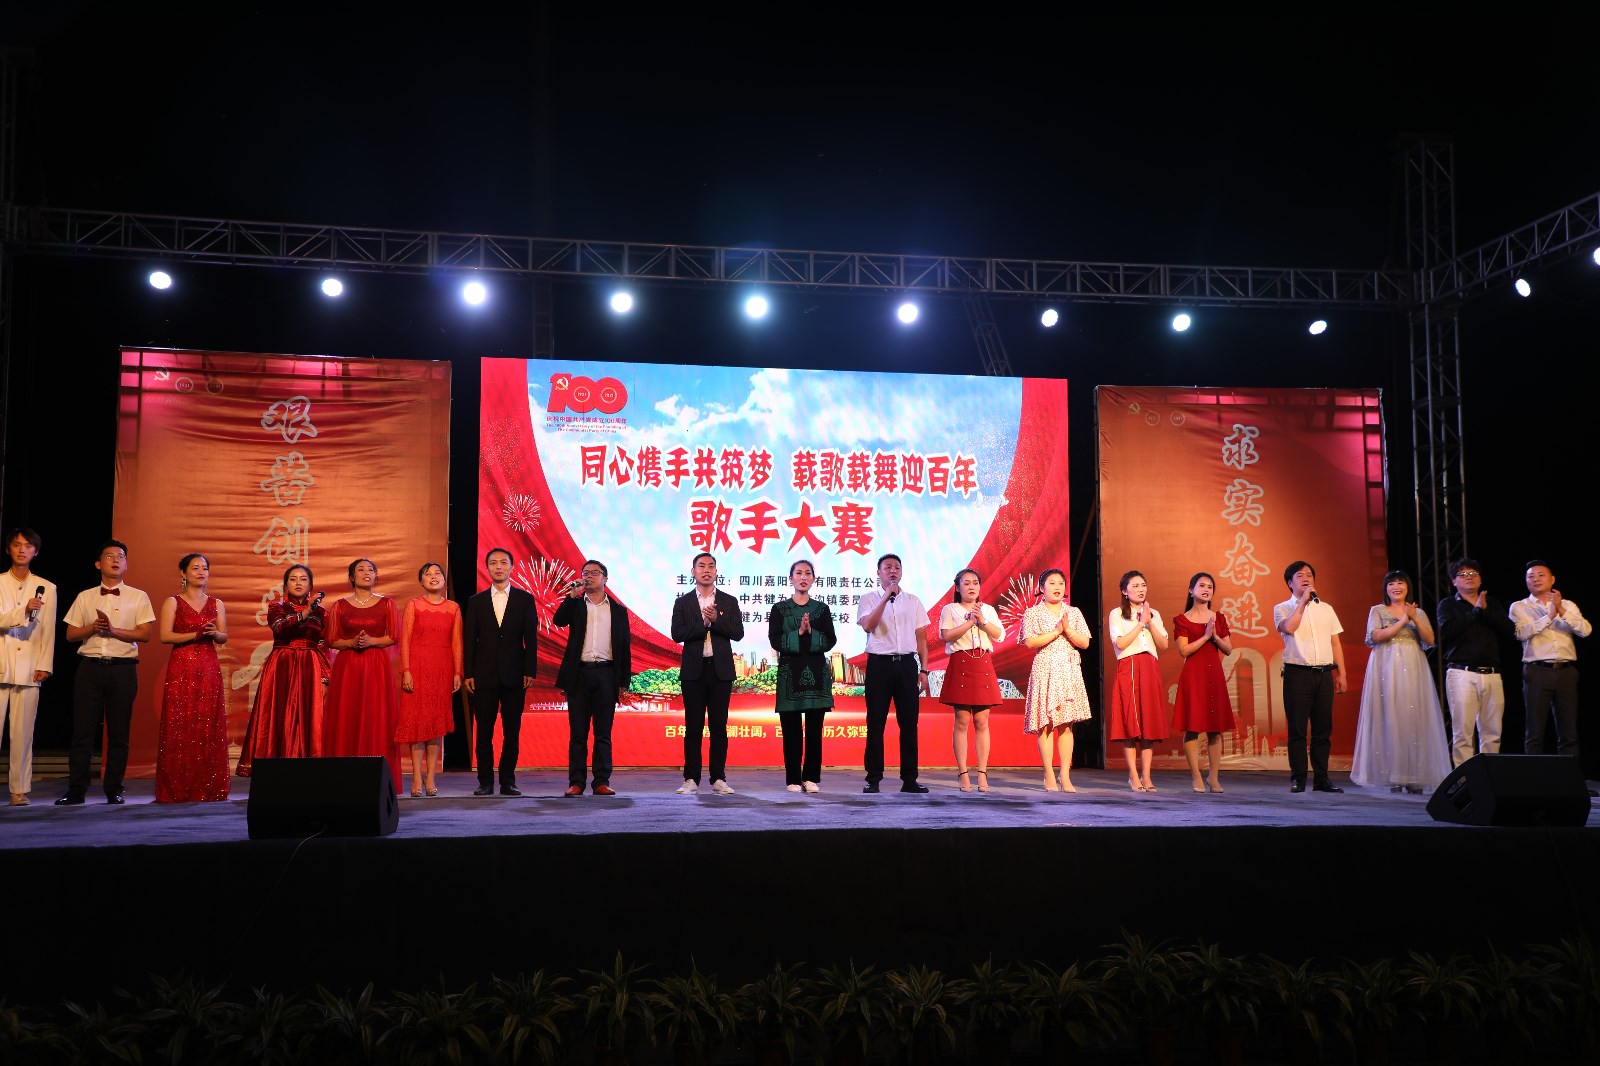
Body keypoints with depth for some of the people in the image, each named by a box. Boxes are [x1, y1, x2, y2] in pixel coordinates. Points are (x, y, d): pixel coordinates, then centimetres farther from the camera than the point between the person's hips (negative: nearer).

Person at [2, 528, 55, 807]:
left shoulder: (46, 588, 12)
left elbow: (49, 632, 10)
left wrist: (44, 665, 1)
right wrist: (24, 611, -21)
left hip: (29, 668, 1)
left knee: (23, 732, 0)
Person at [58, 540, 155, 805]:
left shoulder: (138, 597, 6)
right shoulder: (85, 597, 12)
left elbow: (146, 633, -2)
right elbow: (70, 634, 10)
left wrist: (114, 630, -14)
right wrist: (92, 628, -9)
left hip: (123, 668, -1)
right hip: (90, 666, 1)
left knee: (119, 732, 2)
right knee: (83, 730, 0)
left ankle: (114, 790, 10)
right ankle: (76, 791, 5)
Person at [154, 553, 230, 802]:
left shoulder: (216, 604, 14)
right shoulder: (172, 602, 5)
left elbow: (224, 637, 7)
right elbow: (165, 636, -6)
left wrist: (214, 633, -15)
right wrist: (196, 634, -17)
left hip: (209, 670, 3)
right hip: (181, 669, -3)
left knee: (209, 728, -1)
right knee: (179, 728, -5)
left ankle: (207, 789, 3)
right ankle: (177, 789, 0)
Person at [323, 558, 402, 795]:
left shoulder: (387, 603, 7)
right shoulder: (340, 605, 8)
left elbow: (394, 637, 3)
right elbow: (332, 641, 6)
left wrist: (371, 641, -12)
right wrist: (352, 642, -11)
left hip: (377, 666, 0)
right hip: (346, 667, 1)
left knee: (377, 719, -4)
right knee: (346, 720, -3)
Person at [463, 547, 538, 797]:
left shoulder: (525, 599, 6)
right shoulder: (476, 601, 9)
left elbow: (531, 638, 2)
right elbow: (469, 640, 6)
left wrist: (530, 671, -5)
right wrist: (468, 674, -1)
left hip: (514, 675, -1)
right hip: (484, 675, 1)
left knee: (512, 731, 3)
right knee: (484, 731, 2)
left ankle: (508, 781, 11)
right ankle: (485, 782, 10)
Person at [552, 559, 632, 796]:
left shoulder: (618, 610, 11)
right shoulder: (575, 605, 11)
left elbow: (625, 647, 9)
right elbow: (558, 620, -9)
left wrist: (624, 680, 2)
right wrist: (573, 594, -15)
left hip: (606, 674, 0)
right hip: (579, 674, 0)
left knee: (603, 733, 3)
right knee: (577, 732, 2)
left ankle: (602, 781, 6)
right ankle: (576, 782, 5)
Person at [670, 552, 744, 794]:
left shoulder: (729, 602, 8)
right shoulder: (683, 602, 6)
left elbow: (738, 633, -2)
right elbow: (677, 634, -5)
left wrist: (716, 620, -14)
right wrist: (704, 623, -14)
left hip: (720, 670, 1)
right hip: (693, 670, 0)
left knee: (719, 726, 2)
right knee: (693, 727, 1)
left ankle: (718, 779, 7)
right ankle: (691, 779, 6)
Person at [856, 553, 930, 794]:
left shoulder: (913, 601, 13)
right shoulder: (869, 599, 4)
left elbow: (921, 637, 11)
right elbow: (868, 626, -15)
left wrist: (924, 670, 4)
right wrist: (886, 597, -17)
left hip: (907, 664, 3)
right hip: (879, 663, -2)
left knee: (909, 722, 2)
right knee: (876, 723, 0)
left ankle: (909, 779, 9)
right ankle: (873, 778, 6)